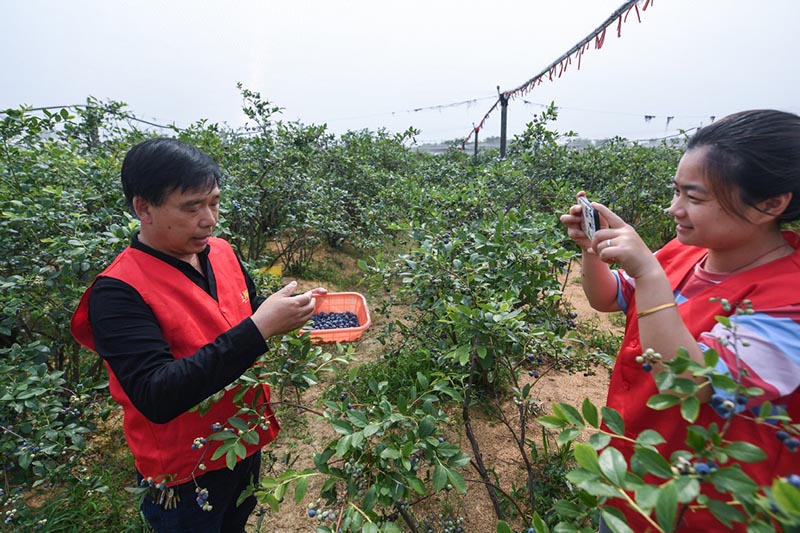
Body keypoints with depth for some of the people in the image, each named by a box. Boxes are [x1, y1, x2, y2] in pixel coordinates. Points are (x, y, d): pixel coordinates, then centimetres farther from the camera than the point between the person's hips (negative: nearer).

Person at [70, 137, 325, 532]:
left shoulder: (221, 252, -7)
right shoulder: (118, 292, -24)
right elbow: (156, 397, -32)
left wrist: (289, 308, -12)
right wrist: (258, 329, -39)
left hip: (248, 442, 6)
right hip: (184, 471, -5)